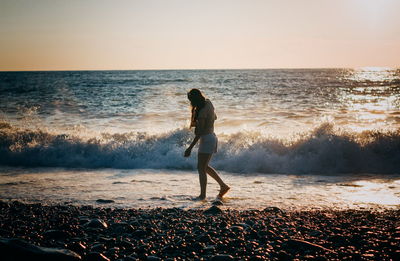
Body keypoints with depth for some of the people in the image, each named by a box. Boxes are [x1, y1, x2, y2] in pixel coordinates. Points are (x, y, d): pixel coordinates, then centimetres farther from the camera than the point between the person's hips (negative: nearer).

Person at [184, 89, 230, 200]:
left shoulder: (202, 112, -22)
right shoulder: (208, 103, 4)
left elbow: (200, 132, -23)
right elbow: (214, 117, 22)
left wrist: (190, 147, -22)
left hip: (206, 139, -10)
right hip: (212, 137, 10)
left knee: (201, 168, -2)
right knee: (205, 166, 19)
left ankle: (202, 195, 2)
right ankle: (223, 185, 22)